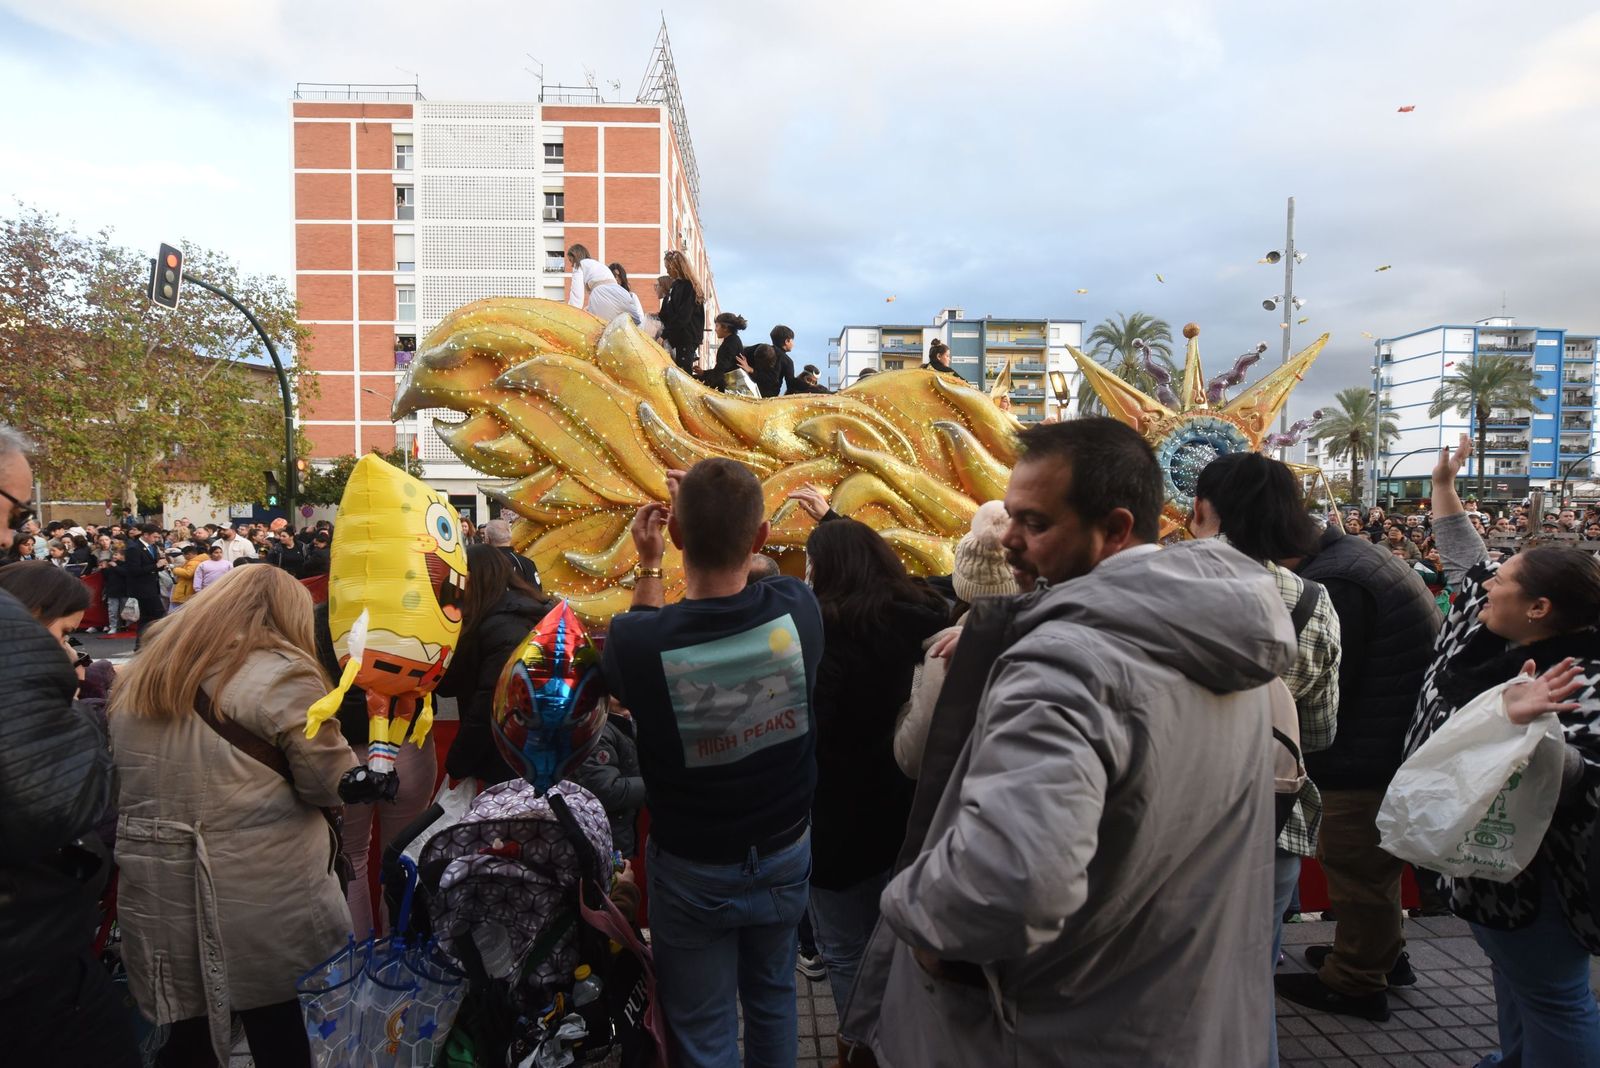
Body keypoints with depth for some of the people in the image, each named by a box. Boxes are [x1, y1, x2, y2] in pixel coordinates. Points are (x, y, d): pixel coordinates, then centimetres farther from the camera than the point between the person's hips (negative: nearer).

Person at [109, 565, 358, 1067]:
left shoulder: (143, 667, 8)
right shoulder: (282, 673, -14)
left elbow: (125, 772, 21)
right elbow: (332, 784, -11)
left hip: (159, 898, 6)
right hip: (265, 901, -6)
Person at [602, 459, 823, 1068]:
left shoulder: (635, 641, -30)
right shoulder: (799, 610, -22)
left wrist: (647, 564, 2)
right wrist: (722, 517, 8)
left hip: (693, 872, -2)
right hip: (785, 855, 3)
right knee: (772, 999, 27)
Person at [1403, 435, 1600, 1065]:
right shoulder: (1488, 631, -3)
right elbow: (1466, 561, 10)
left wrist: (1524, 724, -53)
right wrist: (1442, 485, 12)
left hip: (1527, 867, -9)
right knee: (1513, 975, 27)